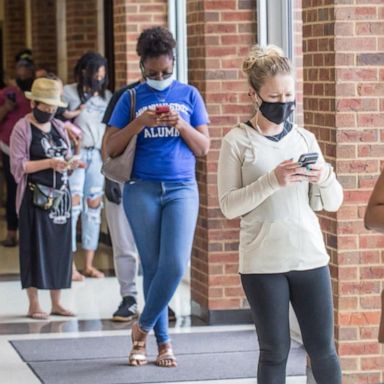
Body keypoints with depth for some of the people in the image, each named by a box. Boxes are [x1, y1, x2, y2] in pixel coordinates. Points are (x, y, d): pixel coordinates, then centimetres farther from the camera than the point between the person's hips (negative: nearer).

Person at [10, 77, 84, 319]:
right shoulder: (23, 129, -5)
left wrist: (71, 163, -5)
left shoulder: (58, 127, 13)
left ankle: (56, 303, 12)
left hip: (61, 197, 6)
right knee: (35, 249, -3)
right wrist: (49, 163, -20)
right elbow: (18, 166, -11)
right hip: (35, 198, -6)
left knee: (60, 248, 5)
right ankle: (34, 305, 2)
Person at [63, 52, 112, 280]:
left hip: (98, 154, 5)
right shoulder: (69, 92, -1)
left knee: (94, 205, 5)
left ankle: (89, 264, 10)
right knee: (74, 204, -8)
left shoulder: (107, 96, 12)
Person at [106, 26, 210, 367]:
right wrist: (139, 123, -11)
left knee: (175, 264, -12)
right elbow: (112, 149, 3)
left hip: (182, 189, 0)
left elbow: (204, 148, 8)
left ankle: (143, 327, 8)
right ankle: (163, 341, 12)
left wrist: (181, 125, -10)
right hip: (142, 189, 0)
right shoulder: (132, 99, 6)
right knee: (153, 266, 2)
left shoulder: (189, 95, 9)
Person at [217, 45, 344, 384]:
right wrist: (272, 181, -21)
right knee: (275, 352, 4)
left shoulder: (305, 138, 8)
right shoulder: (237, 141, -3)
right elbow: (228, 206, -9)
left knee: (322, 348, 7)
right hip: (263, 263, -3)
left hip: (310, 257, 3)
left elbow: (333, 203, 10)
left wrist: (326, 178, -12)